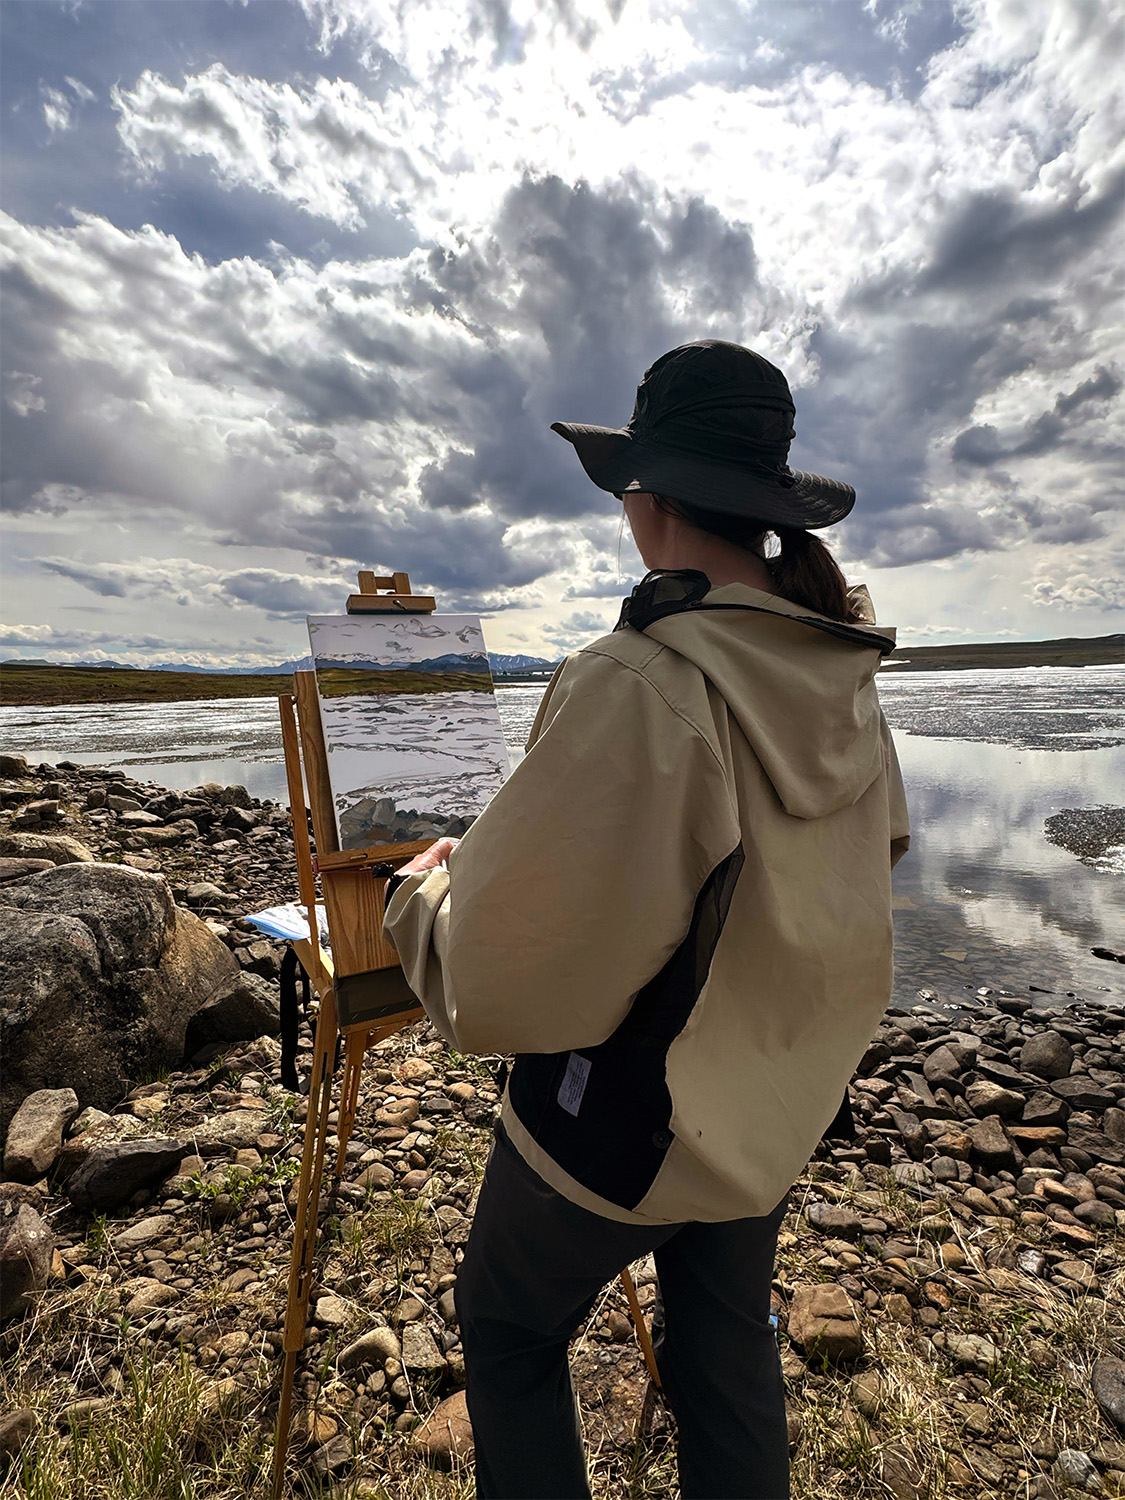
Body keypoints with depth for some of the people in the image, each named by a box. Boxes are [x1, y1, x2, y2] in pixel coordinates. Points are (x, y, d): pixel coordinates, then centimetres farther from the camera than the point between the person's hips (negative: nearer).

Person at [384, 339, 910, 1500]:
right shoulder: (846, 677, -7)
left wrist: (424, 890, -9)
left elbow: (497, 984, -29)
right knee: (729, 1354, 29)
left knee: (508, 1332, 24)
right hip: (779, 1108, 7)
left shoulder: (639, 684, -32)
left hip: (627, 1123, -6)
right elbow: (879, 847, 11)